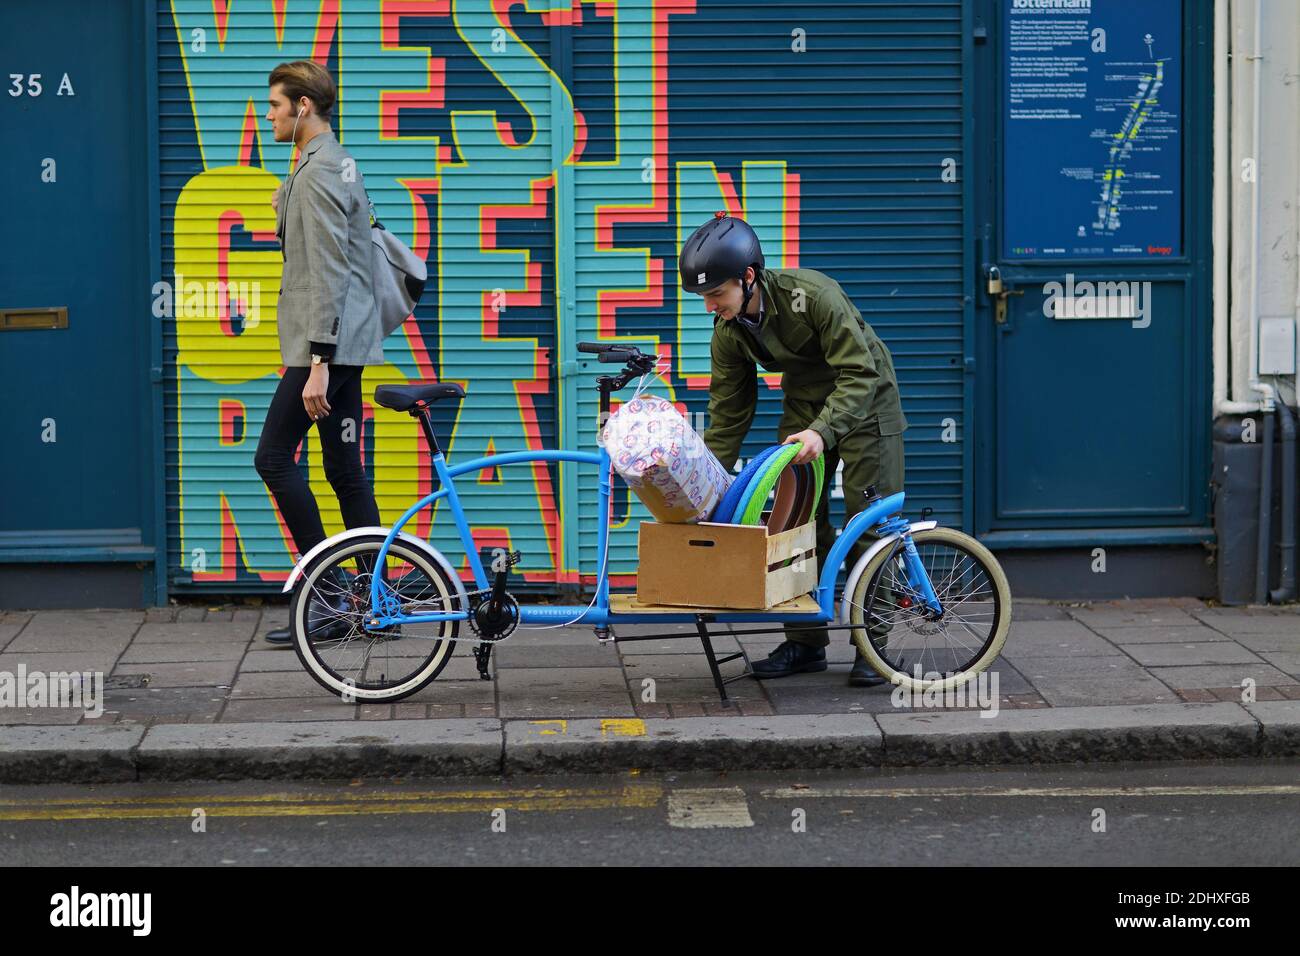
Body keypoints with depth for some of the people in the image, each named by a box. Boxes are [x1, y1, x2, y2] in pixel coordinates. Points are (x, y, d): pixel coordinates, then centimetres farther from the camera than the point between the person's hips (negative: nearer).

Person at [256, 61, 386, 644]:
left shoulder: (318, 173, -15)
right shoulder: (338, 165, 17)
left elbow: (327, 272, -21)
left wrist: (318, 363, -23)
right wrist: (288, 208, 18)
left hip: (326, 348, -10)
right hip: (346, 345, 10)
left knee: (274, 457, -8)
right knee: (345, 471, 10)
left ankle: (330, 589, -5)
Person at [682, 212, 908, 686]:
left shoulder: (813, 294, -32)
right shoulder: (729, 332, -12)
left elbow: (859, 374, -31)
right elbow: (728, 413, -2)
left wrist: (823, 431, -44)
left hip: (864, 403, -6)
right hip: (804, 406, 6)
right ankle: (805, 642, 9)